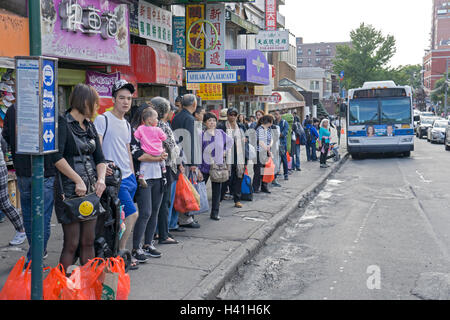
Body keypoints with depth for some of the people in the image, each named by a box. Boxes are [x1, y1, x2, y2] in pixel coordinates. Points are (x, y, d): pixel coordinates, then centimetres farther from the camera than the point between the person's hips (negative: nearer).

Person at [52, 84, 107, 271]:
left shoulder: (89, 126, 15)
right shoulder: (63, 123, -7)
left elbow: (99, 157, 13)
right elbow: (57, 157, -19)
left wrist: (101, 179, -5)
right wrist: (78, 181, -20)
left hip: (91, 188, 7)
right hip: (70, 189, -7)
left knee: (88, 241, 11)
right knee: (72, 244, -4)